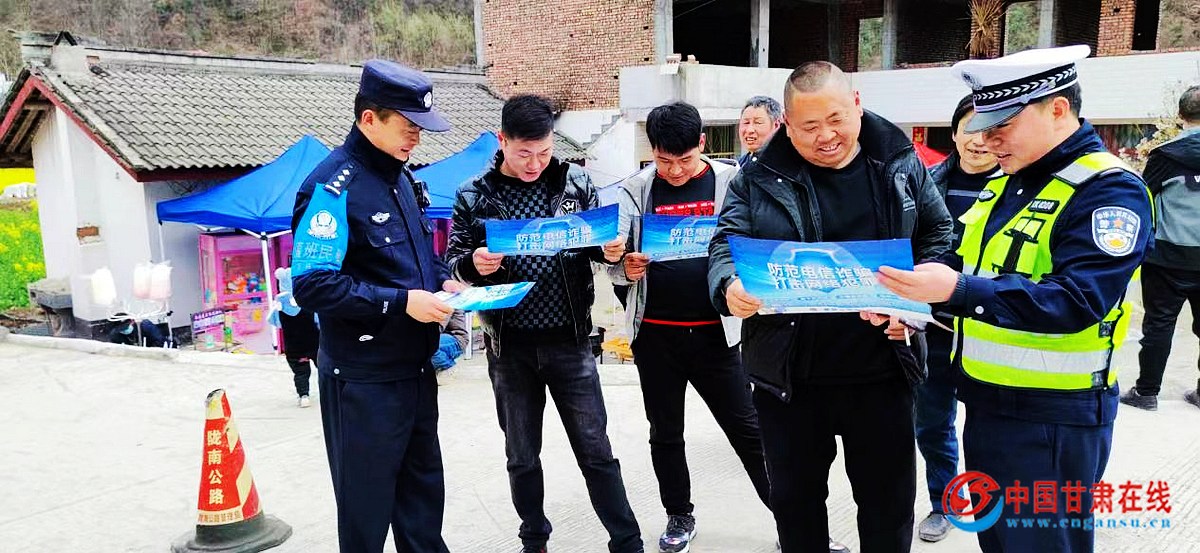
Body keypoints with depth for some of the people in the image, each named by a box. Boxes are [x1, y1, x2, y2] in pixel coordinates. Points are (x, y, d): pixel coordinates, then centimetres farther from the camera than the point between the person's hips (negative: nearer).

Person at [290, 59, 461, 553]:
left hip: (415, 366, 8)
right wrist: (401, 302, -24)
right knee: (367, 503, 6)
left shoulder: (402, 177, 10)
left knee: (423, 488, 19)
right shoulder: (334, 187, -17)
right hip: (364, 378, -8)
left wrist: (442, 280, 4)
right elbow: (312, 285, -23)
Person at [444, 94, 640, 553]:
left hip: (570, 341, -1)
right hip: (510, 346, 1)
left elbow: (600, 242, 8)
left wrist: (611, 250, -15)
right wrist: (473, 263, -20)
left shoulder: (575, 182, 0)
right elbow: (453, 260, 3)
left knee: (596, 451, 7)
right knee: (522, 457, 15)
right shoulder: (475, 196, -2)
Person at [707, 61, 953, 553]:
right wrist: (730, 286, -27)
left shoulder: (901, 164, 2)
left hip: (881, 371, 1)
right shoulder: (760, 177, -3)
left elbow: (938, 236, 9)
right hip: (788, 375, 0)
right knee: (795, 500, 16)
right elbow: (727, 242, -3)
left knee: (888, 500, 15)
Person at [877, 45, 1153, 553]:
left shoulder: (1109, 189, -16)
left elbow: (1076, 301, -28)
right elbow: (969, 265, 15)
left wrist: (958, 293, -38)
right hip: (986, 403, 8)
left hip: (1052, 419, -8)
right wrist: (912, 289, -5)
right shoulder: (1005, 182, 10)